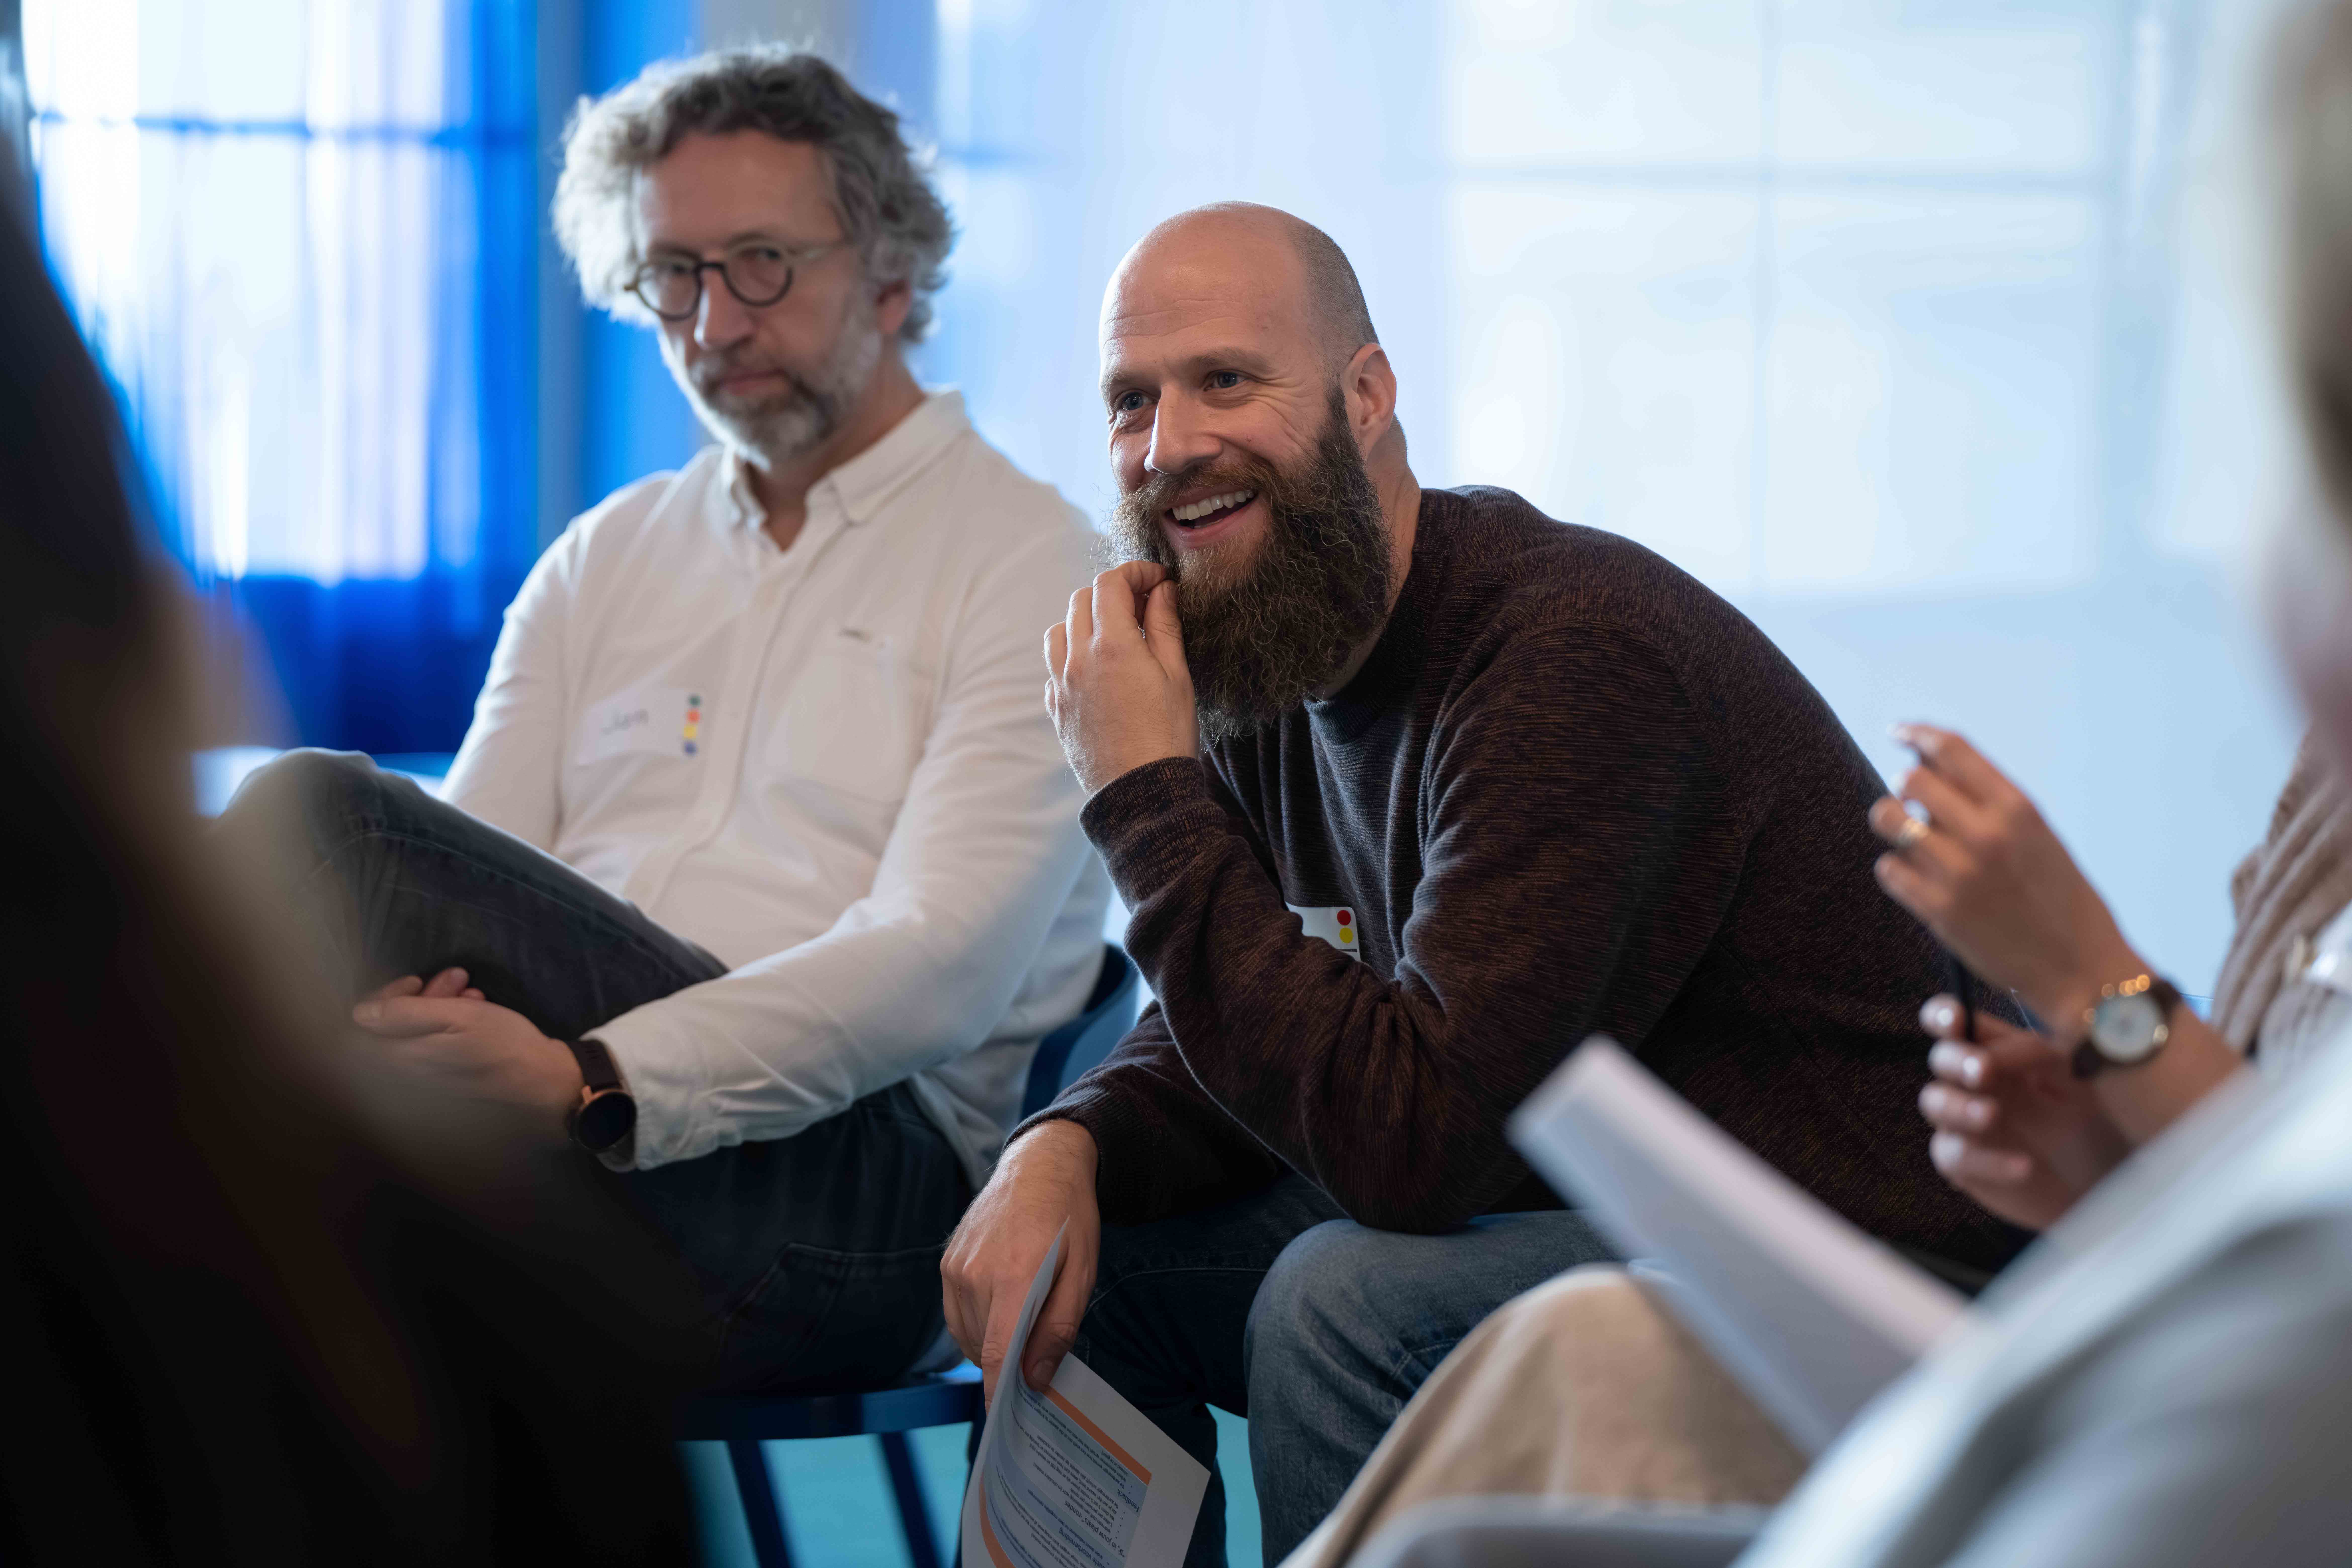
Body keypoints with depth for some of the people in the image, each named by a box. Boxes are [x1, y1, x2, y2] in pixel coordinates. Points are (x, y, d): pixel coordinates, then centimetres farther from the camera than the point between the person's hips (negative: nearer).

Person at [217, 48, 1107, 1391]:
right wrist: (377, 1013, -14)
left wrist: (590, 1083, -23)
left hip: (861, 1176, -4)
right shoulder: (602, 565, 24)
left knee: (326, 817, -24)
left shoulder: (1028, 561, 6)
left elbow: (943, 968, -9)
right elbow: (462, 903, 13)